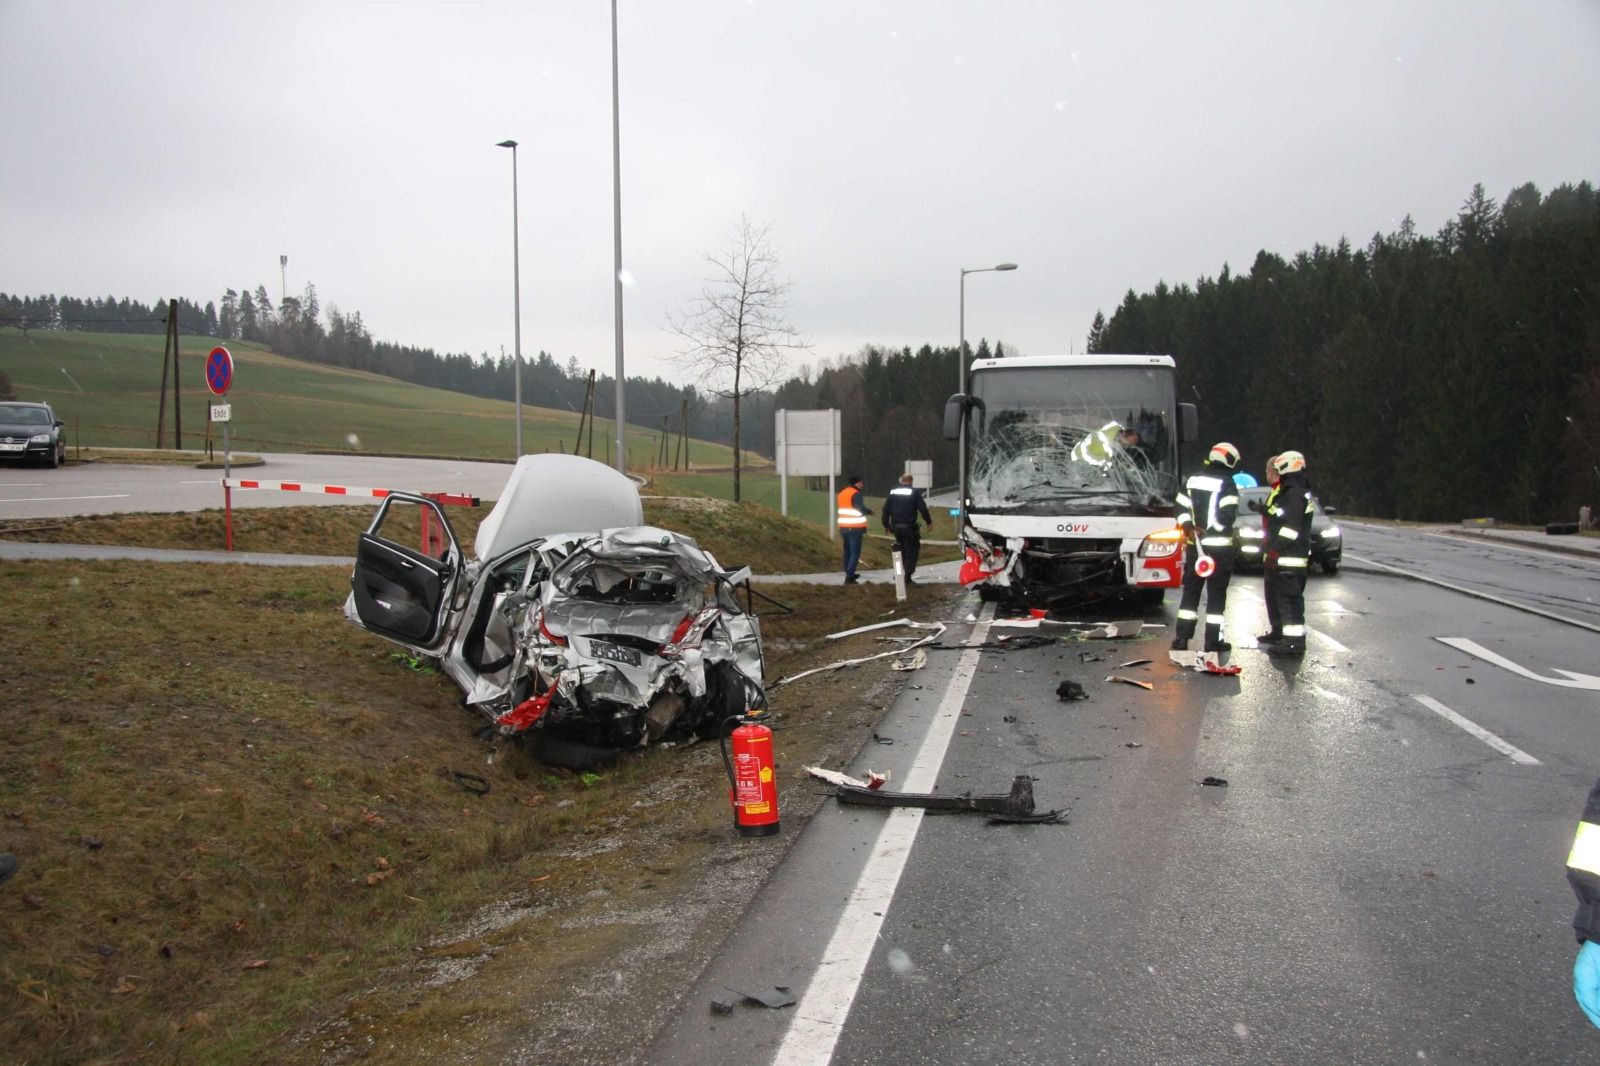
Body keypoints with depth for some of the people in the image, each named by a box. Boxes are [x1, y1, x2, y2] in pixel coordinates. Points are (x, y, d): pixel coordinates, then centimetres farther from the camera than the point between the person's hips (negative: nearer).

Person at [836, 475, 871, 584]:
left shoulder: (842, 493, 16)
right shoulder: (856, 494, -12)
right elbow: (862, 509, -18)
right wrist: (870, 510, 1)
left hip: (844, 527, 8)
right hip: (855, 528, -8)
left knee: (847, 551, 18)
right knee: (855, 552, -6)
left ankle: (849, 574, 29)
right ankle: (849, 577, -12)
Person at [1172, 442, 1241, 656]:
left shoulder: (1192, 480, 8)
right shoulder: (1227, 484, -11)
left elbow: (1181, 508, 8)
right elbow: (1227, 516, -18)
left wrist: (1189, 527, -2)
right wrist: (1210, 530, -9)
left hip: (1194, 544, 5)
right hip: (1219, 546, -5)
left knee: (1191, 590, 11)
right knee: (1216, 594, 2)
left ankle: (1181, 638, 8)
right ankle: (1212, 641, 3)